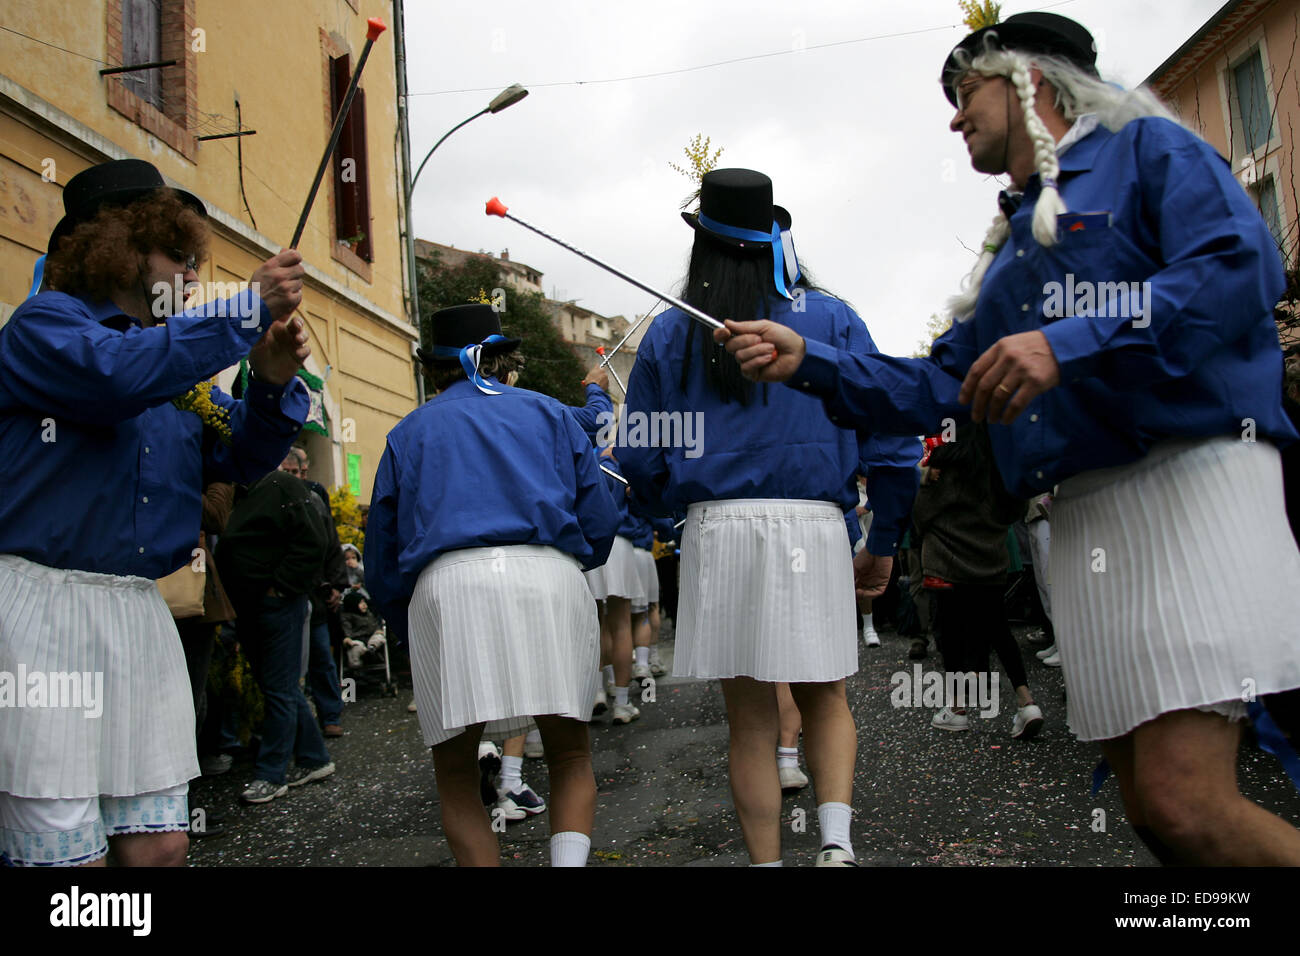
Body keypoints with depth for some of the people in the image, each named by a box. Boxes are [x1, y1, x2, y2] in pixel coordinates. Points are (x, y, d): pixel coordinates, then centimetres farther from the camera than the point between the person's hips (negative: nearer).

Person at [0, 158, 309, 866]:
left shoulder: (181, 365, 18)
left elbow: (242, 456, 14)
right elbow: (118, 372, -23)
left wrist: (273, 383, -5)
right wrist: (247, 311, -18)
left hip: (141, 614, 6)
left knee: (160, 844, 7)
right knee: (67, 852, -4)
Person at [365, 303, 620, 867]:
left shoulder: (410, 431, 22)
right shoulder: (549, 414, 21)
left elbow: (382, 554, 21)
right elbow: (601, 521, 16)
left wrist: (406, 627, 35)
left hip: (444, 586, 0)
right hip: (550, 576, 1)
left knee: (455, 773, 10)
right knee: (570, 755, 13)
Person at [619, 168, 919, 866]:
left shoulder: (669, 334, 7)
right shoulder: (832, 319, 6)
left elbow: (640, 461, 8)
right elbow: (889, 439, 2)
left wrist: (672, 509, 28)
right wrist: (882, 542, 10)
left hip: (717, 528, 0)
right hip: (814, 527, 0)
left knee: (750, 717, 10)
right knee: (824, 698, 17)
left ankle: (766, 860, 13)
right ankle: (836, 840, 0)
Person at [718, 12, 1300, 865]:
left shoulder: (1146, 149, 7)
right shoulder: (1011, 248, 28)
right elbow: (936, 387, 25)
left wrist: (1072, 344, -20)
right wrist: (808, 362, 15)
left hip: (1189, 476, -7)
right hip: (1085, 514, 7)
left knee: (1183, 805, -19)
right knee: (1154, 811, 4)